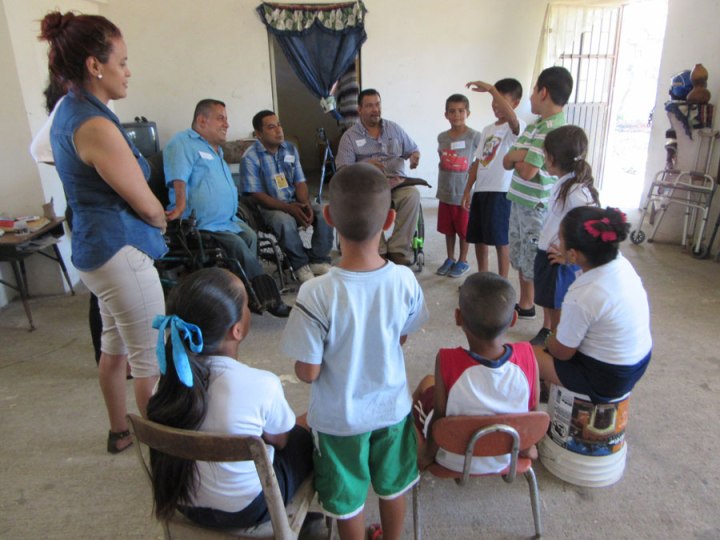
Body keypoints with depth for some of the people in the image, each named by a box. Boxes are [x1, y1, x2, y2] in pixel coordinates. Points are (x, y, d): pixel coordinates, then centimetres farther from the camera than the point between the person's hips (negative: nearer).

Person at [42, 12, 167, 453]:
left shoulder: (67, 112, 10)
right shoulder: (96, 125, -20)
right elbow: (147, 206, -16)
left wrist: (147, 222, 3)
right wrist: (162, 223, 6)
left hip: (95, 245, 10)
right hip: (121, 250, -10)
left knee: (115, 344, 21)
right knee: (150, 358, 2)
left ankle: (120, 431, 38)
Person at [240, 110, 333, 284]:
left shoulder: (290, 149, 8)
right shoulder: (250, 157, -9)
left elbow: (300, 182, 8)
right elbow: (257, 194, -13)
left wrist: (306, 204, -14)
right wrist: (288, 208, -23)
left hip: (295, 203, 5)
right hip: (269, 207, -5)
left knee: (324, 213, -20)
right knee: (285, 221, -37)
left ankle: (318, 260, -10)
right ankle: (301, 265, -16)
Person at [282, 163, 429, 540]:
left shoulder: (316, 294, -31)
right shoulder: (405, 280, -20)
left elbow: (308, 373, -21)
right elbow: (401, 339, -3)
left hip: (339, 419, -3)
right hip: (392, 407, 4)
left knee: (349, 499, 23)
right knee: (393, 485, 29)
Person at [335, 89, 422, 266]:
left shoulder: (394, 128, 17)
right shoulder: (349, 136, 7)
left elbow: (413, 150, 24)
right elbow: (343, 170, -2)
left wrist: (414, 156, -2)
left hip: (397, 182, 3)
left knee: (413, 194, -32)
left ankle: (398, 248, -25)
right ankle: (379, 251, -27)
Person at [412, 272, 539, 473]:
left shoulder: (448, 362, -34)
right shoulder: (527, 357, -26)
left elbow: (439, 418, -20)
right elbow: (532, 409, -10)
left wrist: (427, 455, 0)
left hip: (455, 461, -2)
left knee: (427, 383, 21)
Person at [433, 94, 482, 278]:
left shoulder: (474, 136, -10)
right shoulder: (442, 137, 4)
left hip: (464, 192, -5)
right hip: (445, 192, 5)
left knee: (464, 230, 7)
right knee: (447, 229, 15)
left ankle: (463, 261, 24)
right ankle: (450, 259, 30)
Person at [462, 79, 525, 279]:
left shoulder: (517, 127, -9)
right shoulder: (487, 130, 15)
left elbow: (511, 117, -34)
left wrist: (490, 88, -32)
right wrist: (468, 189, 13)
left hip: (500, 192, -8)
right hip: (480, 190, 8)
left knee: (500, 240, -1)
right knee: (478, 238, 14)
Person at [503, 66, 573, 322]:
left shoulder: (554, 129, -18)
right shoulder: (534, 126, 10)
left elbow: (527, 171, -22)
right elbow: (507, 162, 7)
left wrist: (518, 158, -3)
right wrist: (519, 154, -13)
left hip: (538, 207, -9)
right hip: (520, 202, 9)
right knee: (522, 260, 21)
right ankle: (525, 304, 39)